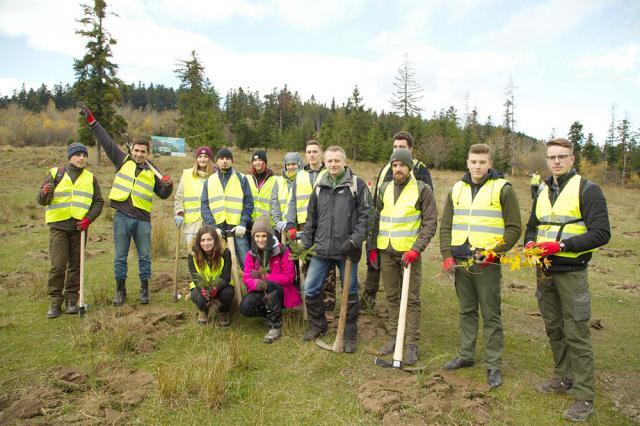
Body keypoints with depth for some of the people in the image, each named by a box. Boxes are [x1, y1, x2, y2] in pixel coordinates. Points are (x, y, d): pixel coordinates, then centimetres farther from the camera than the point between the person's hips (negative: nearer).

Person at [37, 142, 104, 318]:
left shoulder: (90, 178, 10)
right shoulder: (55, 173, 5)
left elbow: (99, 202, 9)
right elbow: (41, 200, 2)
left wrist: (89, 218, -7)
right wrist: (45, 193, -22)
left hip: (79, 227, 2)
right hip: (58, 226, -2)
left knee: (75, 265, 5)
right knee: (57, 266, -5)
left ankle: (71, 299, 15)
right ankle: (55, 301, 5)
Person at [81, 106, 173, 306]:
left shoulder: (152, 171, 10)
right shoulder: (123, 161, 8)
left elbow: (163, 194, 12)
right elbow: (106, 141, 8)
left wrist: (168, 185, -9)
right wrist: (91, 121, 6)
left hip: (143, 218, 0)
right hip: (122, 216, 0)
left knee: (144, 256, 6)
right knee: (120, 256, 6)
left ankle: (144, 289, 20)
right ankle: (120, 291, 19)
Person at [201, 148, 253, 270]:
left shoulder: (241, 179, 9)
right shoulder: (209, 181, 14)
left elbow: (248, 203, 3)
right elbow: (204, 206, 7)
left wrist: (243, 224, -10)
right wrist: (212, 226, -7)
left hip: (237, 228, -2)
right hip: (216, 229, 2)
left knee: (246, 262, -7)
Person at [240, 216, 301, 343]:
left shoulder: (282, 251, -10)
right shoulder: (251, 255, 2)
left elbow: (289, 277, -13)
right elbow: (246, 278, -7)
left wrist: (264, 276, -19)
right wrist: (255, 283, -32)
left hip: (281, 292, -4)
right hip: (261, 294, 4)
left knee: (267, 286, -36)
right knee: (245, 308, -26)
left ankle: (276, 326, -21)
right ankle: (272, 313, 5)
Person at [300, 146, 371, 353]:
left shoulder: (357, 185, -2)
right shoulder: (319, 187, 11)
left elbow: (365, 215, -7)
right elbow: (311, 218, 16)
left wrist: (355, 240, -16)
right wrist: (306, 244, 13)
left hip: (347, 250, -4)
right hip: (322, 250, 4)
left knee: (350, 292, 7)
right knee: (310, 289, 4)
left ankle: (350, 334, 24)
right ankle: (317, 326, 27)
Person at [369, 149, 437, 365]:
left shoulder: (422, 189, -3)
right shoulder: (384, 189, 11)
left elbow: (430, 223, -6)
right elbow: (376, 219, 16)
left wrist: (416, 248, -16)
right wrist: (373, 247, 10)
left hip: (409, 252, -4)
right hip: (386, 251, 5)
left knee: (412, 299, 0)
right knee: (392, 296, 12)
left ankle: (413, 344, 9)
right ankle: (394, 337, 23)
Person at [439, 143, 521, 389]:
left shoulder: (502, 189, -4)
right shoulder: (457, 189, 10)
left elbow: (514, 228, -4)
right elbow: (446, 226, 11)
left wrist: (494, 252, -15)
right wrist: (447, 255, 1)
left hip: (487, 263, -4)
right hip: (460, 261, 5)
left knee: (491, 315, 3)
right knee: (467, 311, 16)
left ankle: (493, 366, 14)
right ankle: (465, 355, 29)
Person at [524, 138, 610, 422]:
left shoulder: (587, 190, -7)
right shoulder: (543, 192, 13)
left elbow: (601, 233, -14)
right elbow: (532, 226, 22)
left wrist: (562, 245, -22)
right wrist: (530, 243, 0)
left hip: (571, 272, -6)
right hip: (544, 271, 6)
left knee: (576, 334, -3)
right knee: (554, 329, 15)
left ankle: (584, 397, 7)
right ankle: (564, 378, 31)